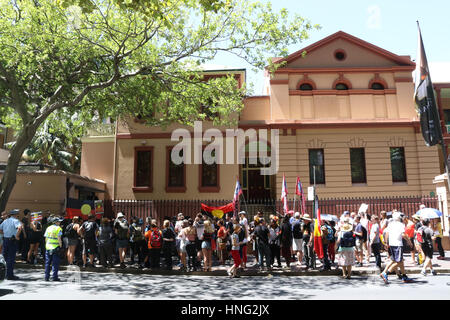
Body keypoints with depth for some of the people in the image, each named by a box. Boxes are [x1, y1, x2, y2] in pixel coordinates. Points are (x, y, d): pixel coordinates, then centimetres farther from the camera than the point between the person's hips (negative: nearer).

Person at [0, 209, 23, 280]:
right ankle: (10, 275, 3)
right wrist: (17, 236, -19)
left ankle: (8, 274, 26)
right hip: (12, 241, -7)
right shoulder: (15, 220, -11)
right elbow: (20, 227, -30)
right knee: (11, 258, -1)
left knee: (7, 257, 16)